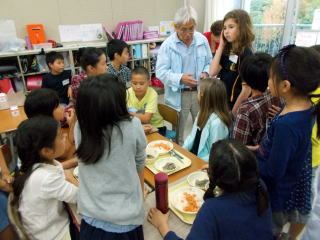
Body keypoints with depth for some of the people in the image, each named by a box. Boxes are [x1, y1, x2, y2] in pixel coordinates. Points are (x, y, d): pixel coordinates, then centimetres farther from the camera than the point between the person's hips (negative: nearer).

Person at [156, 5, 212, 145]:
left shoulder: (202, 40, 2)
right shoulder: (168, 45, -9)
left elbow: (209, 63, 12)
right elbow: (160, 72, -11)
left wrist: (205, 73, -10)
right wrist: (180, 78, -25)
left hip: (199, 92, 4)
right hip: (178, 95, -3)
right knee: (177, 133, 9)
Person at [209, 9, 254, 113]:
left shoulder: (246, 55, -18)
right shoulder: (227, 51, 3)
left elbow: (246, 90, -19)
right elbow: (212, 72, -8)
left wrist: (233, 113, -14)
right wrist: (221, 46, -7)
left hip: (237, 108, -7)